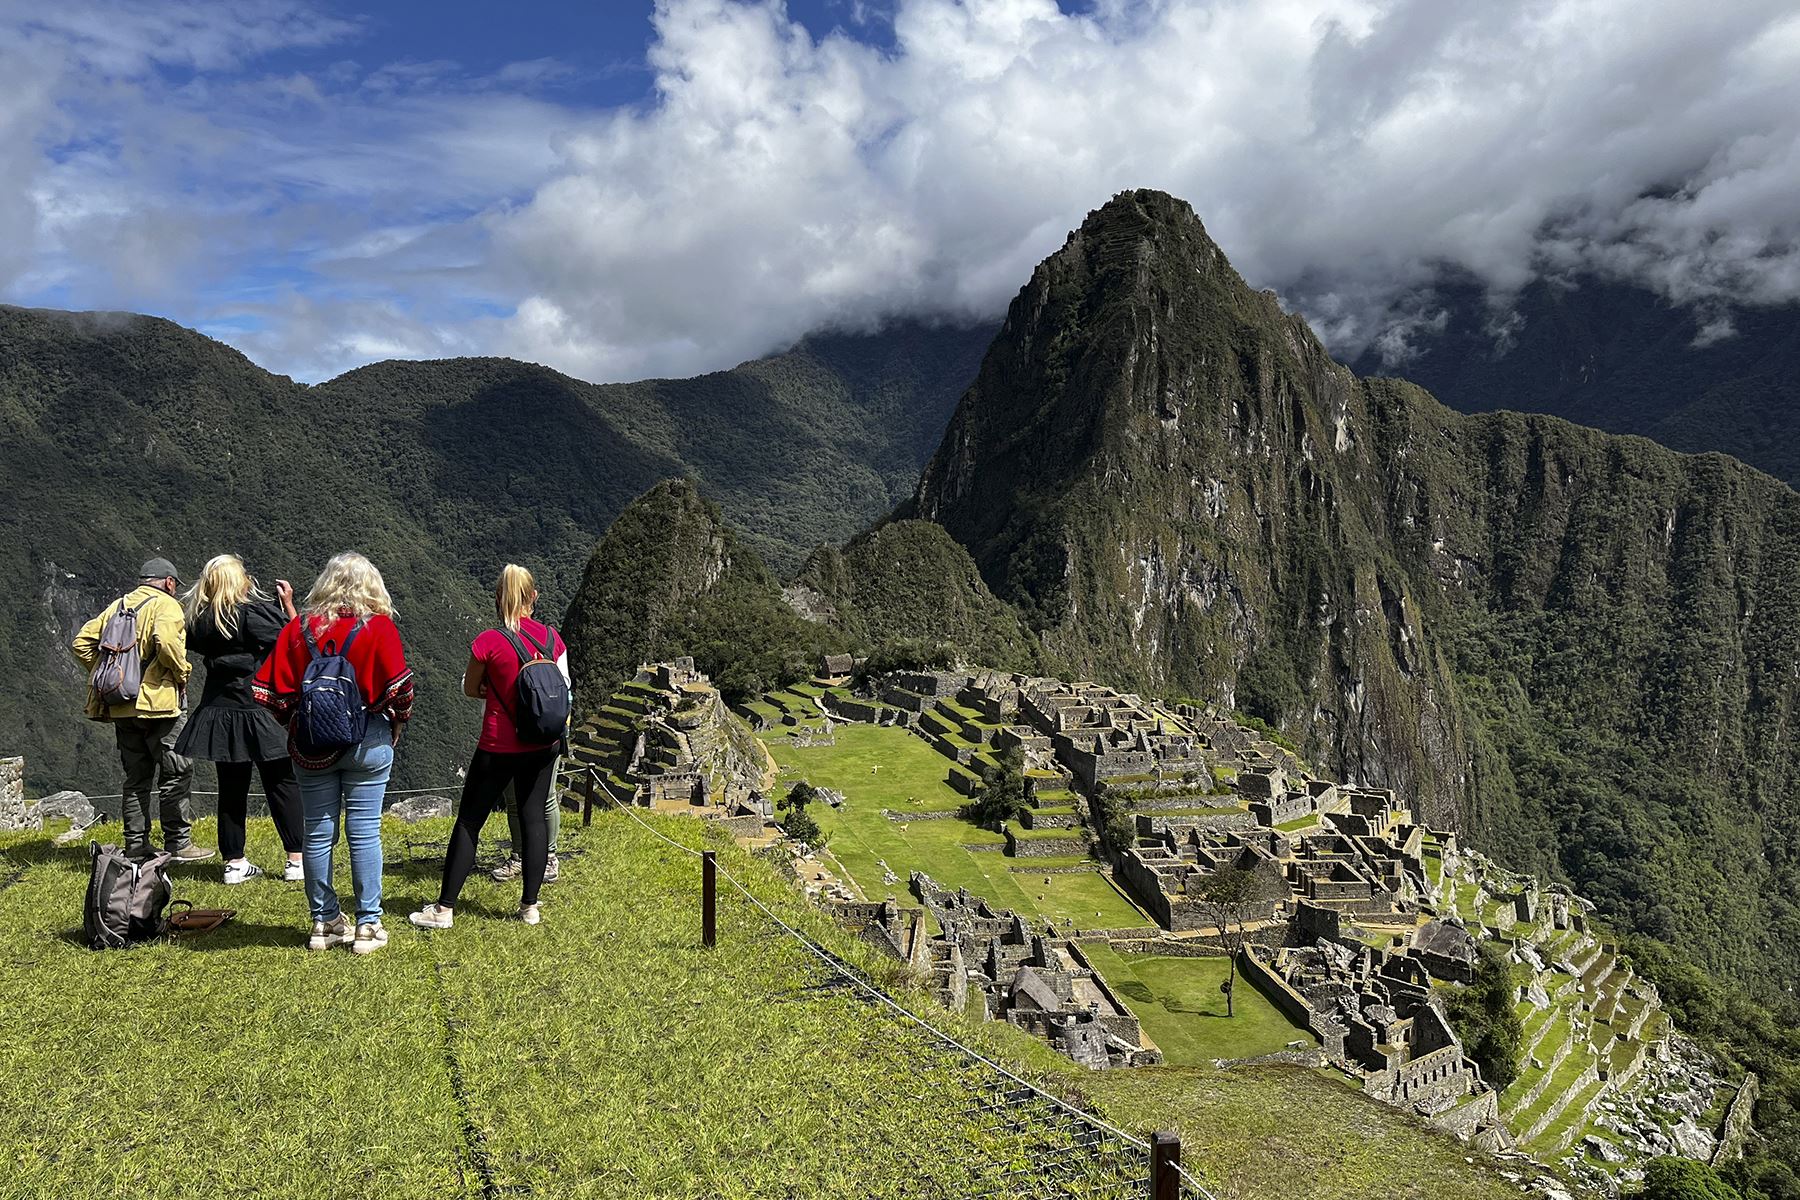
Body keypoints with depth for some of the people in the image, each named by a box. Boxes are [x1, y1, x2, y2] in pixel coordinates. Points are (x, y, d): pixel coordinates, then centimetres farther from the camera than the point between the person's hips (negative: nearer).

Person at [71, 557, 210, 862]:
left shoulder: (117, 605, 16)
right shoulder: (166, 605, -5)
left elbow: (81, 642, 12)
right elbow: (167, 640, -25)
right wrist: (181, 674, -11)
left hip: (120, 706, 7)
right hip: (157, 701, -7)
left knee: (136, 777, 14)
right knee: (176, 773, 0)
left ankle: (135, 845, 17)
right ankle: (178, 843, -1)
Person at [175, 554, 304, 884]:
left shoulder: (199, 618, 4)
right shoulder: (251, 610, -14)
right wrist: (288, 604, -3)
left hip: (219, 709, 6)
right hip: (258, 708, -6)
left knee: (231, 786, 12)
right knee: (283, 783, 3)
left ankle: (234, 863, 16)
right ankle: (297, 861, 4)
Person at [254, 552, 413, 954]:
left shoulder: (297, 629, 1)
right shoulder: (379, 627, -8)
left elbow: (271, 690, 0)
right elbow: (400, 688, -14)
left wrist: (295, 724, 14)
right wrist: (397, 725, 3)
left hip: (310, 743, 3)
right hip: (367, 740, -2)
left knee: (317, 832, 11)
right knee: (364, 832, 3)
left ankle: (324, 923, 21)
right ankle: (368, 925, 9)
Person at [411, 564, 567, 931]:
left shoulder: (488, 642, -13)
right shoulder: (552, 638, -2)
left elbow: (470, 688, 1)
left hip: (499, 747, -4)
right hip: (542, 746, 4)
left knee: (469, 821, 6)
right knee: (534, 817, 10)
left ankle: (445, 908, 11)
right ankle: (530, 906, 14)